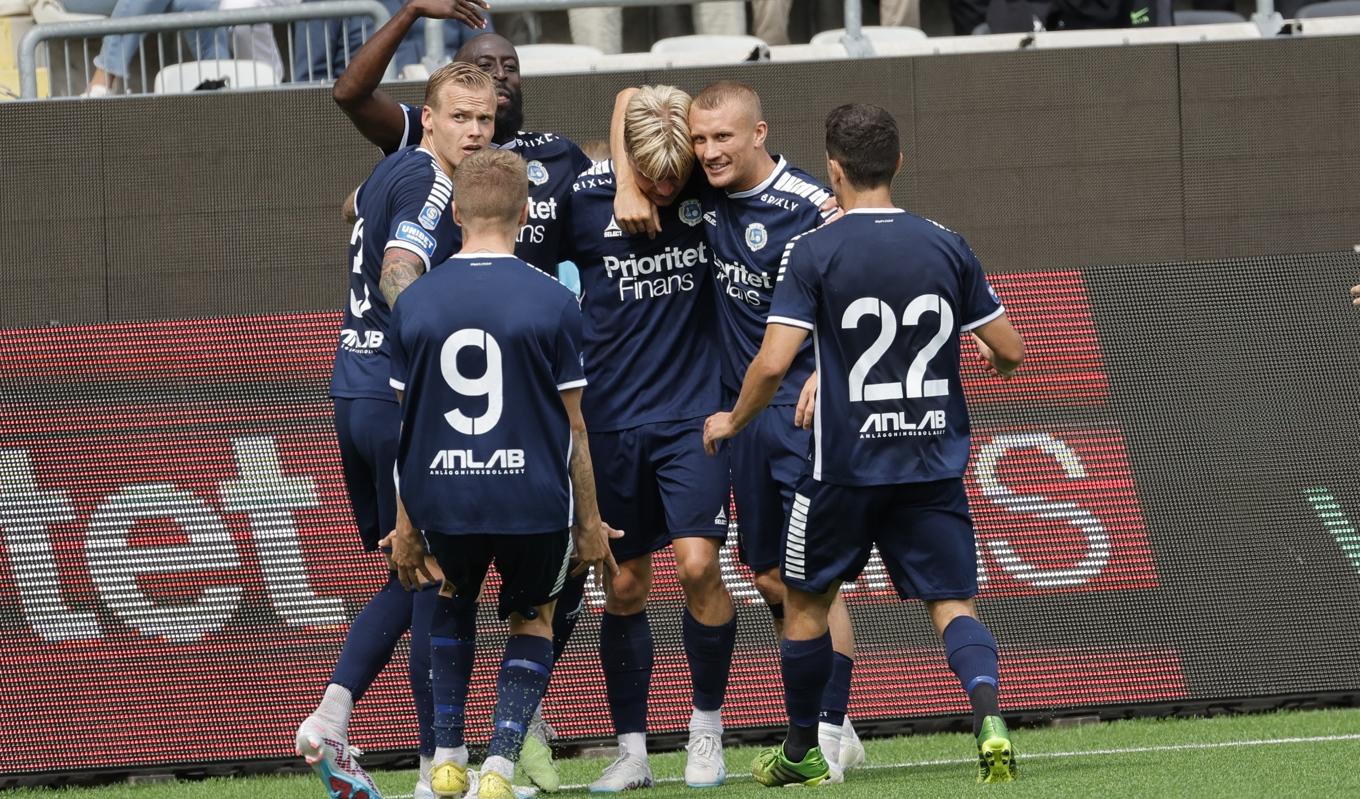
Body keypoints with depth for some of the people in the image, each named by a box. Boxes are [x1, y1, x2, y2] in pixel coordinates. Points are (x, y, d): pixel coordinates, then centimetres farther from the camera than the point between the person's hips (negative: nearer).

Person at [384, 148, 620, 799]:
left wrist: (406, 524, 14)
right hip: (533, 499, -2)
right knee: (531, 618, 20)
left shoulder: (414, 304, 0)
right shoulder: (552, 304, -6)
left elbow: (406, 423, 5)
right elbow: (573, 427, -2)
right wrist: (589, 523, 8)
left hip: (442, 500, 2)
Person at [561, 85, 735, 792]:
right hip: (611, 417, 1)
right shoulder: (584, 201, -7)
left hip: (693, 414, -1)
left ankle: (707, 727, 6)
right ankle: (631, 752, 15)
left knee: (697, 564, -13)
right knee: (624, 586, 5)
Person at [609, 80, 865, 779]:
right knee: (771, 578, 8)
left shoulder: (809, 207, -15)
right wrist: (628, 186, -2)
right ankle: (815, 731, 15)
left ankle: (830, 728, -7)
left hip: (803, 410, -7)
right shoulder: (707, 188, 3)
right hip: (742, 409, 7)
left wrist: (822, 380, -26)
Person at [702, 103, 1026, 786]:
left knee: (806, 601, 17)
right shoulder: (947, 248, 1)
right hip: (934, 463, 2)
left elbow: (773, 364, -16)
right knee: (952, 602, 3)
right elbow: (1010, 352, 5)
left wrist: (732, 422, 3)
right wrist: (989, 357, 30)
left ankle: (799, 753, 27)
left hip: (847, 466, -2)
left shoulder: (813, 253, -9)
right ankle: (988, 716, -24)